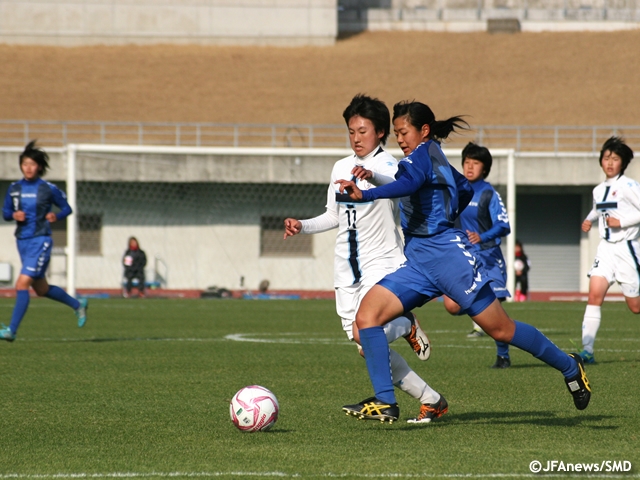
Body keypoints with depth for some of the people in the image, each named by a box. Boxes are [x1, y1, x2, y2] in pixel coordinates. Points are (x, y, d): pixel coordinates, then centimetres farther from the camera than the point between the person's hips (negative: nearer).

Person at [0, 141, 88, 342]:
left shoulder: (48, 189, -7)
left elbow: (66, 208, 5)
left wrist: (57, 216, -16)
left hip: (40, 241, -6)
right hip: (22, 241, 6)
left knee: (22, 284, -17)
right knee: (41, 289, 17)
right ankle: (77, 304, 39)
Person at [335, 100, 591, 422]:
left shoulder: (425, 152, -7)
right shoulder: (436, 160, 20)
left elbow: (408, 183, -28)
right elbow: (465, 190, 34)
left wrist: (364, 195, -41)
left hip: (447, 254, -9)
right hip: (418, 262, 9)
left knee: (501, 330, -3)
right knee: (366, 315, -10)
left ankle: (570, 367, 17)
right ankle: (385, 402, -15)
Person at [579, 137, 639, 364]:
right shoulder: (598, 191, 13)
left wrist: (621, 221, -18)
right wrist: (589, 220, 13)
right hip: (606, 249, 5)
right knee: (594, 294, -12)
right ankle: (587, 350, -16)